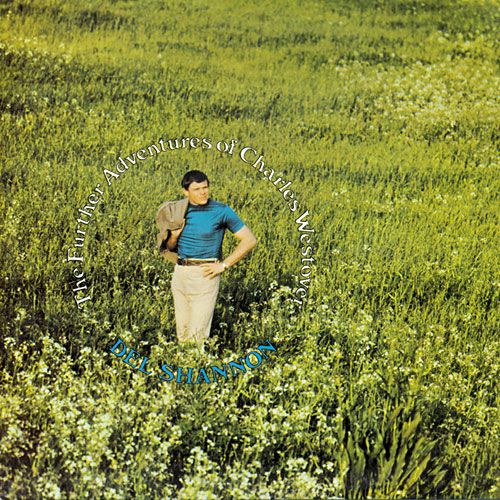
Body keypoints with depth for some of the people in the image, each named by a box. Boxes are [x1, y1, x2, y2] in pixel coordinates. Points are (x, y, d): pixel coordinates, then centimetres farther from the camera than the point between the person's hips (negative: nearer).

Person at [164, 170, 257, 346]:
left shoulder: (222, 211, -7)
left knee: (197, 333, -8)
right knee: (182, 330, 8)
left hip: (204, 275, -5)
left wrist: (223, 265, -10)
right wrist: (174, 235, -5)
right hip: (180, 273, 6)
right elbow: (170, 247, 19)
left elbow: (250, 240, -6)